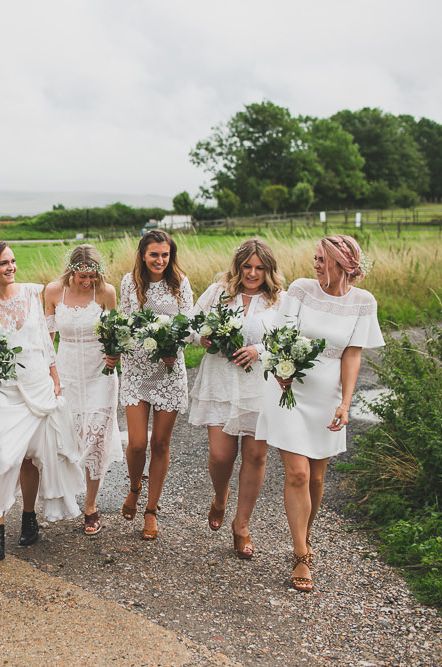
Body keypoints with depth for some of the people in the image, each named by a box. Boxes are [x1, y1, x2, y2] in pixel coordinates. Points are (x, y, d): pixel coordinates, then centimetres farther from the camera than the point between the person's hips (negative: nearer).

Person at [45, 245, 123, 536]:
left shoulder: (106, 292, -10)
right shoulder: (54, 290, -5)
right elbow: (48, 332, 7)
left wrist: (115, 355, -17)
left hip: (99, 374, -2)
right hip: (66, 372, 2)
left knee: (95, 441, -2)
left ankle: (91, 506, 16)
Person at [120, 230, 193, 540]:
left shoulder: (180, 282, 1)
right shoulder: (130, 282, 2)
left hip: (170, 369, 0)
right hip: (137, 368, 0)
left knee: (161, 444, 6)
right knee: (137, 443, -6)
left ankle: (151, 510, 22)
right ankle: (134, 488, 29)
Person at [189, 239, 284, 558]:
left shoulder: (279, 301, 1)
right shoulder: (218, 291, 4)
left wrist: (260, 349, -18)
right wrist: (205, 338, -10)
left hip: (260, 387, 0)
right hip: (220, 384, 0)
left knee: (256, 455, 2)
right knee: (221, 454, -4)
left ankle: (242, 524, 22)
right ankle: (220, 499, 33)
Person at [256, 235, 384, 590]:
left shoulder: (363, 302, -3)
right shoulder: (301, 288, -6)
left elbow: (352, 356, -3)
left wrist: (345, 404, -10)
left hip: (326, 398, 2)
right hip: (290, 392, -1)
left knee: (316, 477, 11)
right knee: (297, 473, -7)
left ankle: (305, 537, 36)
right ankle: (301, 556, 4)